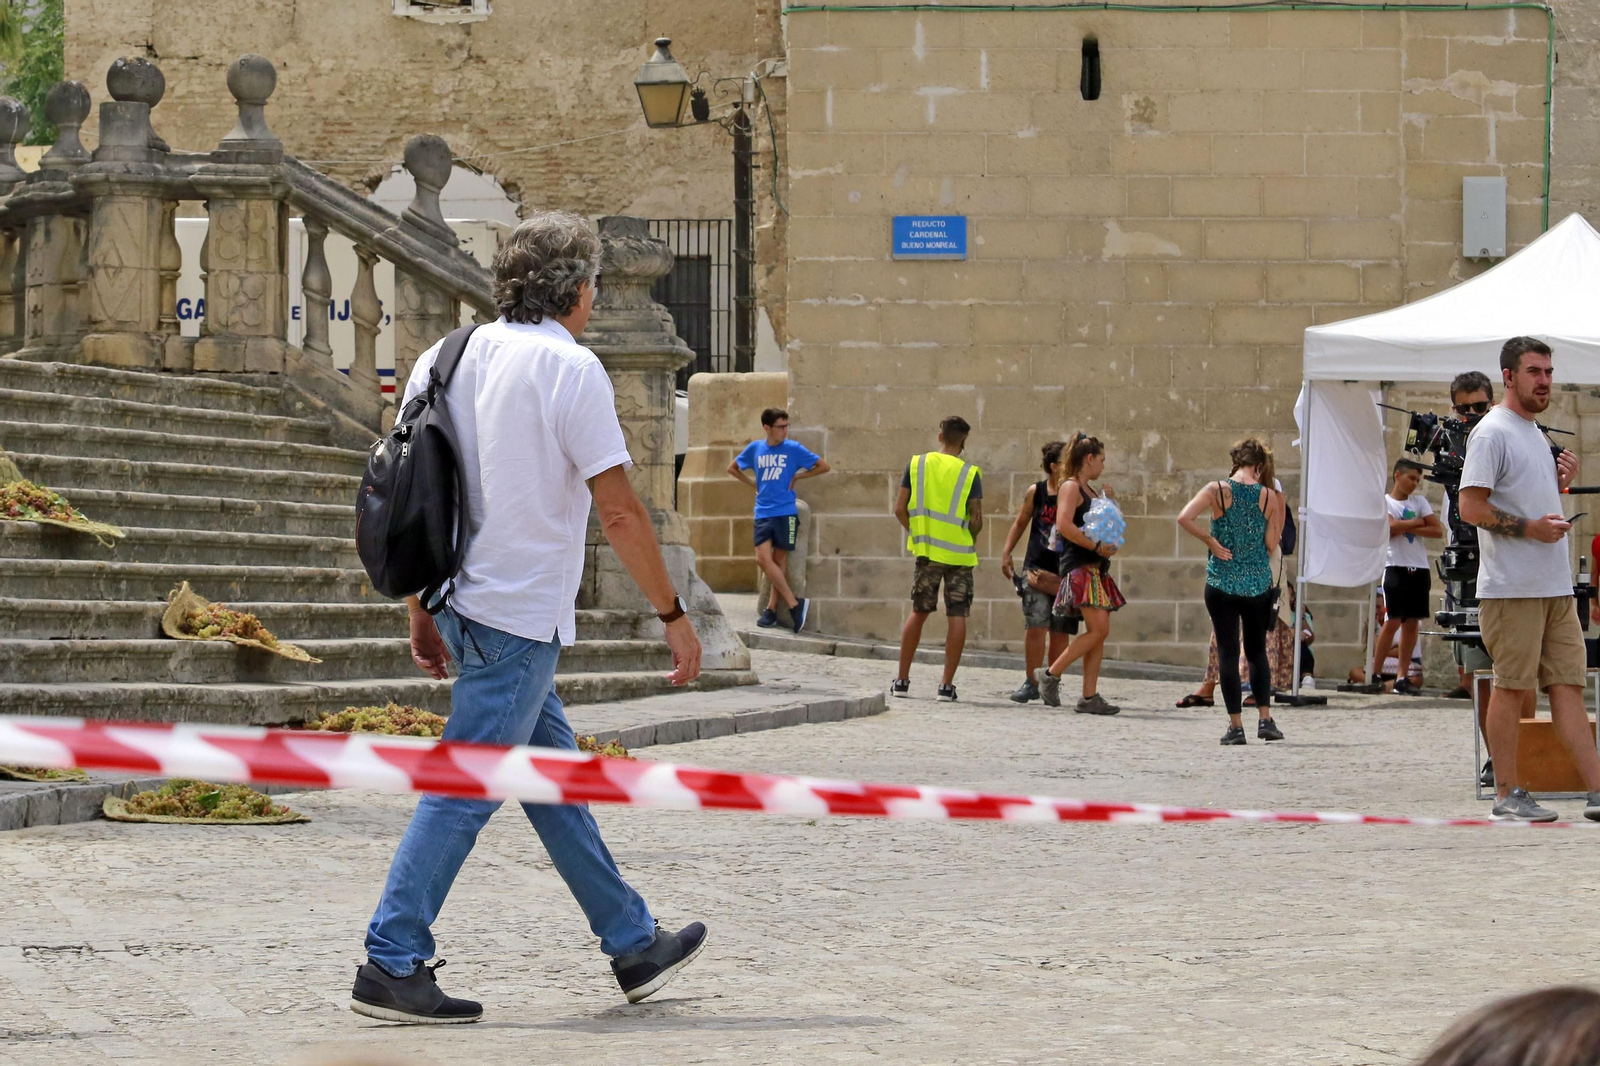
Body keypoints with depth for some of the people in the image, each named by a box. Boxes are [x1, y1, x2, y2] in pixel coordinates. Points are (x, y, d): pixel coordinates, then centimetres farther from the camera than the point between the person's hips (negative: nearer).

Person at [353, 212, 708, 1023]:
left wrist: (420, 613, 19)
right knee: (466, 789, -6)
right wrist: (673, 615, -5)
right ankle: (391, 965, -6)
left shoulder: (447, 358, 8)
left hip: (464, 601, 8)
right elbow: (619, 513, -14)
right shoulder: (570, 369, -13)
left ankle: (634, 943, 25)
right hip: (519, 618, -8)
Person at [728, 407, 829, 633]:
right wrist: (753, 483, 12)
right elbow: (733, 468, 23)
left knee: (779, 561, -1)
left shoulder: (793, 449, -1)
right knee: (763, 559, -9)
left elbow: (823, 466, 3)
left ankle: (771, 609, 6)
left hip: (785, 513, -3)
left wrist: (798, 476, 0)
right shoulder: (755, 449, 7)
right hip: (763, 513, 3)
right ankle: (794, 604, -4)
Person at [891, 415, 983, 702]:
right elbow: (976, 519, -10)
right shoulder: (970, 473, -7)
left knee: (919, 612, 14)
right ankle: (947, 685, -1)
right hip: (959, 554, -2)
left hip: (926, 550, 2)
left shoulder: (916, 464, -1)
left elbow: (900, 509, -2)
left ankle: (902, 680, 15)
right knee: (957, 617, 2)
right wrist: (970, 539, 10)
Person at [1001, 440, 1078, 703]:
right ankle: (1031, 683, 1)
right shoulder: (1036, 492, 2)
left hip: (1066, 571, 0)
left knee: (1060, 631, 2)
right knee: (1035, 627, -9)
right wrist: (1007, 553, 8)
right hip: (1036, 567, 0)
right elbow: (1021, 523, 13)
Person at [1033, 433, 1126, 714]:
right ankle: (1051, 674, -8)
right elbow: (1064, 524, -21)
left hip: (1096, 568, 9)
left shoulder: (1090, 490, 21)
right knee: (1099, 629, -16)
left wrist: (1111, 504, 14)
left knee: (1099, 633, 3)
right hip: (1079, 566, -9)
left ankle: (1089, 696, 3)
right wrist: (1096, 546, -19)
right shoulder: (1071, 487, -7)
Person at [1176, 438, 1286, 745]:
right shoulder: (1269, 496, -3)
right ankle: (1265, 719, 11)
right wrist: (1279, 507, 9)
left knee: (1228, 652, 3)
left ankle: (1236, 725, 0)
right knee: (1257, 651, 17)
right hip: (1258, 583, 1)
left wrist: (1209, 540, -8)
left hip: (1222, 581, -1)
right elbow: (1271, 543, -2)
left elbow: (1184, 517, -18)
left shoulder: (1218, 491, -6)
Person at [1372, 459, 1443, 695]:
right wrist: (1417, 522, -3)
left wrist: (1406, 528, -7)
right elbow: (1391, 528, -16)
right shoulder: (1384, 501, 2)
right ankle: (1375, 674, -3)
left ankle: (1402, 678, 8)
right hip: (1396, 567, -5)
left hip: (1419, 569, 5)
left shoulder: (1420, 501, 13)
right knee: (1393, 622, -10)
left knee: (1411, 622, 4)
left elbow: (1438, 531, 2)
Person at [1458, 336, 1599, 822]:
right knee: (1511, 687, -3)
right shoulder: (1492, 432, -9)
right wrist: (1530, 527, -20)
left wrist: (1560, 482, 9)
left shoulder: (1535, 433, 20)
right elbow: (1471, 507, -16)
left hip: (1555, 587, 9)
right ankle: (1507, 794, 3)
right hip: (1512, 588, -9)